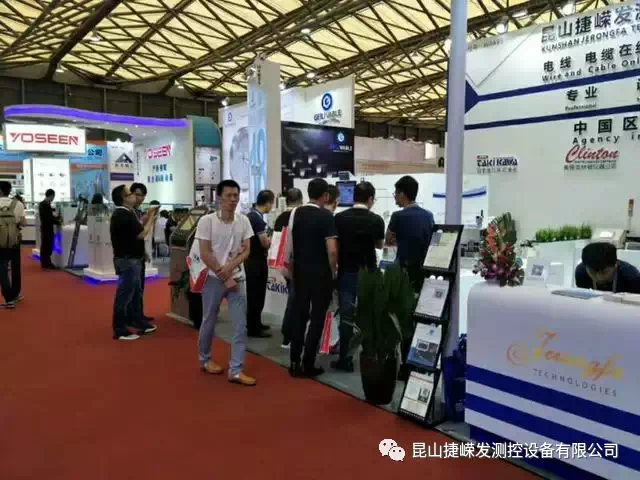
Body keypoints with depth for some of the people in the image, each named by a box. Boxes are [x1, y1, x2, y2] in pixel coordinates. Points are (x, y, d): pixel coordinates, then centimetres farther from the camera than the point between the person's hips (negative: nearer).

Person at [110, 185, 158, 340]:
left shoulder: (125, 213, 12)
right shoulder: (123, 216, -21)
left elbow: (138, 229, 14)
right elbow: (141, 234, -19)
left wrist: (147, 218, 6)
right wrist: (151, 219, -7)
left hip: (132, 258, 11)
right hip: (127, 259, -11)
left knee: (136, 292, 18)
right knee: (125, 294, -4)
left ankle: (137, 321, 30)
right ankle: (120, 330, 4)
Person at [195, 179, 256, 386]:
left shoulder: (243, 221, 0)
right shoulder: (207, 221, -10)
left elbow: (246, 250, 1)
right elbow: (205, 254, -12)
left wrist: (230, 267, -16)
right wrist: (224, 278, -12)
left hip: (237, 278, 3)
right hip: (213, 278, -3)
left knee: (240, 325, -1)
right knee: (209, 322, 12)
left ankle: (236, 370, 6)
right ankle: (205, 359, 35)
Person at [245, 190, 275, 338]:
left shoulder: (250, 215, 9)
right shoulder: (258, 218, -21)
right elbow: (265, 243, -21)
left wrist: (266, 238, 15)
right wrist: (271, 239, -1)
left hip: (250, 259, 10)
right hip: (257, 261, -10)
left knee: (253, 294, 18)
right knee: (257, 295, -1)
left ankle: (255, 323, 29)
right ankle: (253, 329, 7)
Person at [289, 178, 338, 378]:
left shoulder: (297, 213, 4)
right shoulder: (326, 216, -13)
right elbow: (332, 250, -20)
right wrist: (333, 272, -5)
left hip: (300, 272, 5)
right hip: (320, 274, -5)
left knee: (299, 315, 12)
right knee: (317, 318, 4)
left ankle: (294, 363, 17)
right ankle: (307, 365, 7)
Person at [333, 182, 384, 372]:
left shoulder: (339, 218, -6)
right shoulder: (376, 220, -5)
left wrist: (333, 269, 14)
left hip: (346, 273, 0)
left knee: (346, 317, 4)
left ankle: (345, 360, 8)